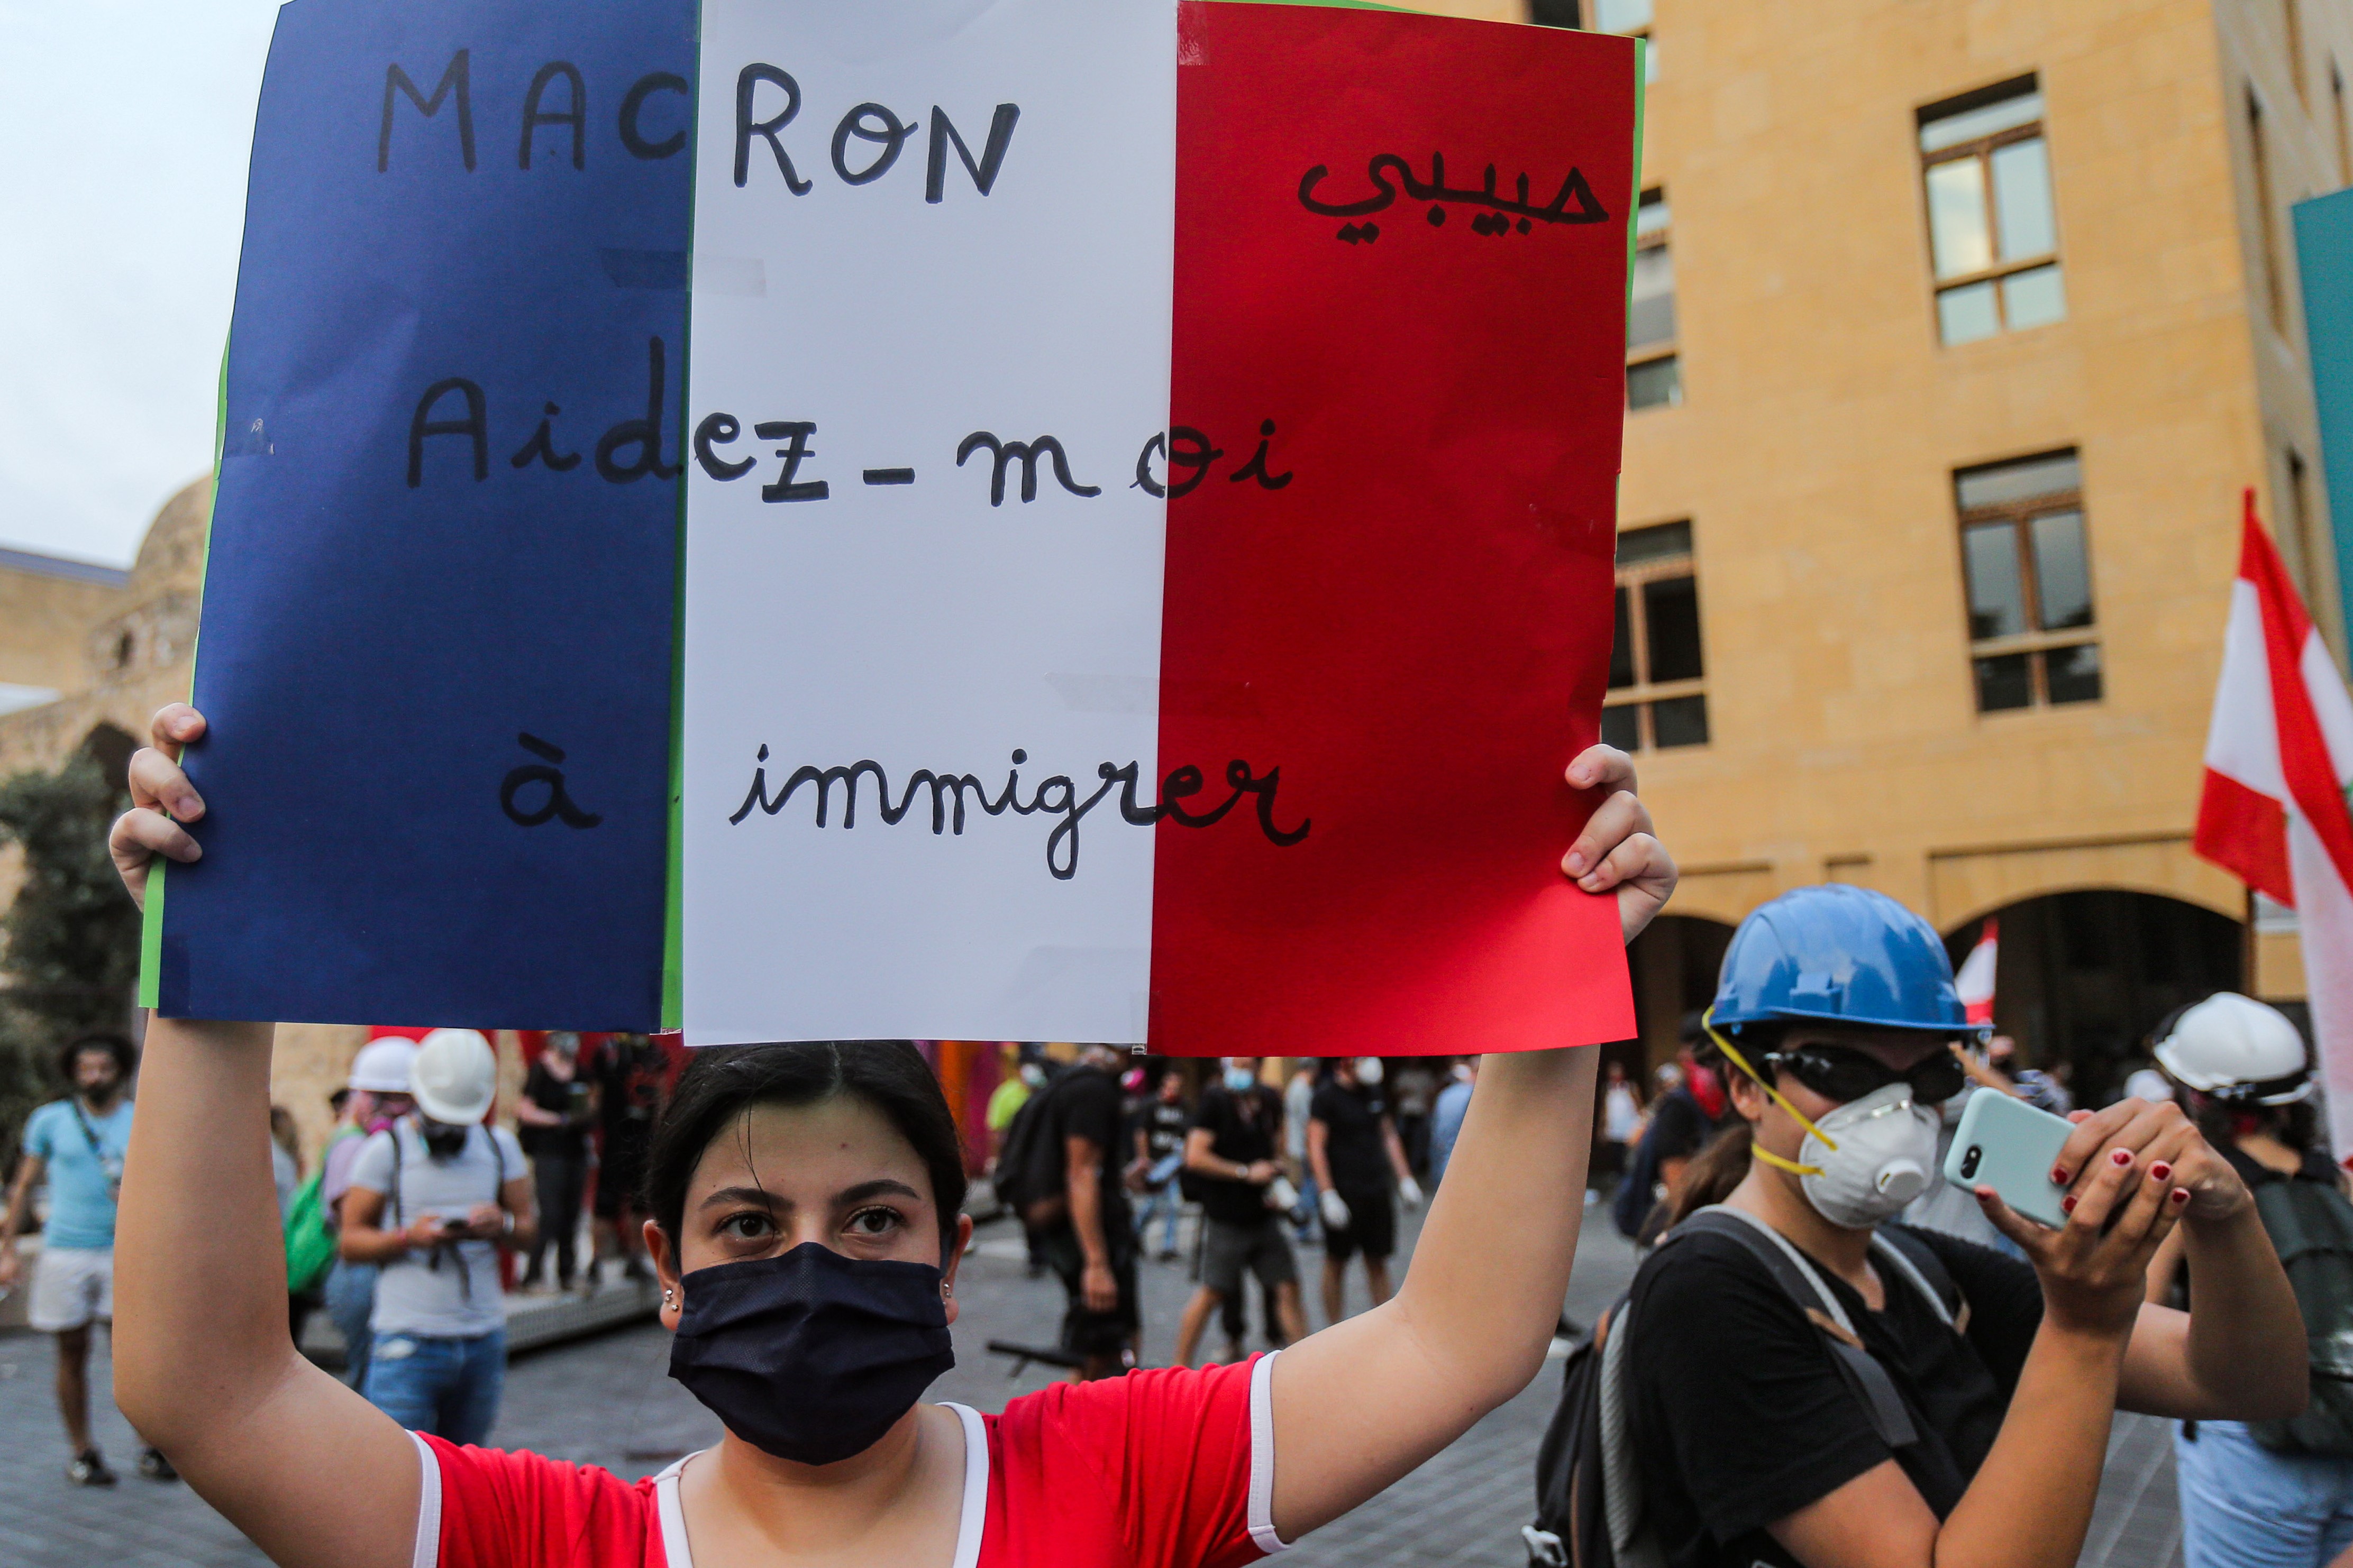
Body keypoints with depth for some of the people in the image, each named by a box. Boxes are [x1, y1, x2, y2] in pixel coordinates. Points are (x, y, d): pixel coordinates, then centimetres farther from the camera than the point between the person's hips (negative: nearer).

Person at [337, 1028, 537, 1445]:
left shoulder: (501, 1147, 11)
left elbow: (528, 1233, 11)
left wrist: (502, 1225, -12)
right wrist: (408, 1237, -18)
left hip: (484, 1341, 3)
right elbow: (351, 1241, 0)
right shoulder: (387, 1148, 1)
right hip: (408, 1342, -3)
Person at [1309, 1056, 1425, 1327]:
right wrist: (1328, 1195, -19)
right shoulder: (1326, 1097, -8)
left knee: (1378, 1262, 8)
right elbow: (1315, 1147, -12)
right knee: (1336, 1263, 3)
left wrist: (1405, 1180, 14)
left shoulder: (1374, 1093, 12)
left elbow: (1389, 1136, 20)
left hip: (1378, 1191, 6)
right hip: (1344, 1194, -6)